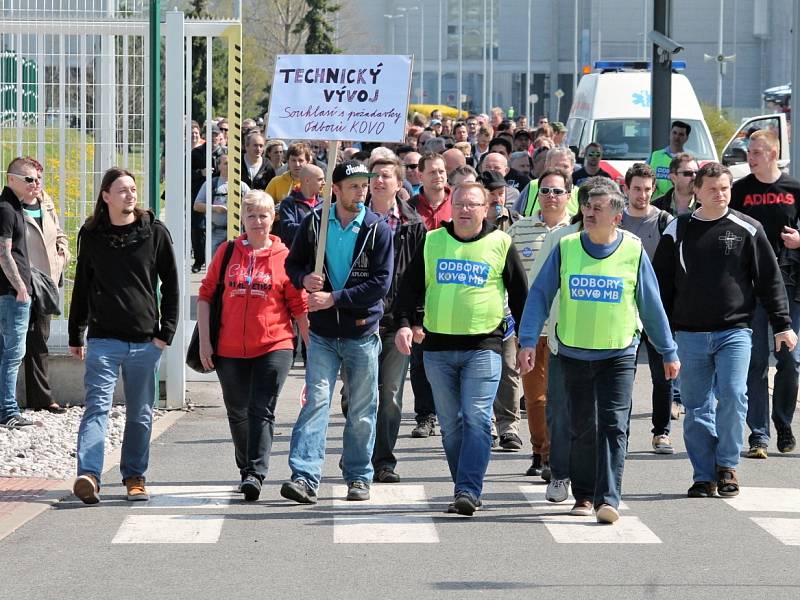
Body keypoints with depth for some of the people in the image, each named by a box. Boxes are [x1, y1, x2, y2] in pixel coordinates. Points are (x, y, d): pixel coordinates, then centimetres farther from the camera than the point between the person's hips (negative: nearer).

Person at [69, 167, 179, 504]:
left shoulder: (154, 233, 3)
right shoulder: (91, 235, 6)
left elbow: (170, 284, 6)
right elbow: (82, 287, 13)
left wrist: (166, 332, -1)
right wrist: (76, 336, 13)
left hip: (145, 339, 1)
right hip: (103, 338, -1)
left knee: (140, 413, 8)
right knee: (97, 406, -13)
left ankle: (134, 476, 20)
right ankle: (88, 474, -23)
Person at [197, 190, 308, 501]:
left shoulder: (284, 257, 0)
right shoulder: (227, 252, 5)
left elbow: (299, 306, 3)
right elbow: (206, 295, 8)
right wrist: (204, 340, 2)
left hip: (273, 347, -3)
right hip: (229, 349, 3)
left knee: (262, 411, -11)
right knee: (237, 412, 13)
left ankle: (256, 474, -15)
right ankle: (246, 470, 28)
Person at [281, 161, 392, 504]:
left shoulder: (377, 229, -4)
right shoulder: (313, 224, 2)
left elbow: (380, 283, -9)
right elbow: (293, 263, 14)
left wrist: (335, 298, -16)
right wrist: (304, 279, -10)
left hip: (362, 332, 0)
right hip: (323, 333, 1)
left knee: (362, 411, 7)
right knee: (315, 402, -9)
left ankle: (358, 478, 19)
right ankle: (304, 477, -14)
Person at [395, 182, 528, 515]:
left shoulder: (500, 244, 4)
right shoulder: (432, 242, 9)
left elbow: (519, 295, 9)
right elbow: (410, 287, 9)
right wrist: (405, 323, -7)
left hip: (483, 347, -3)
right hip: (438, 347, 3)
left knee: (477, 419, -14)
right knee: (450, 424, 6)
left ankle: (468, 490, -17)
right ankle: (467, 490, 14)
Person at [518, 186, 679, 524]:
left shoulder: (633, 252, -4)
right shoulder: (565, 248, -2)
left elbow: (651, 305, 4)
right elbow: (540, 296, 0)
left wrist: (668, 352, 9)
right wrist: (528, 341, -10)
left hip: (619, 354, -2)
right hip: (574, 353, 2)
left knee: (613, 425, -11)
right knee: (582, 428, 9)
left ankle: (608, 498, -15)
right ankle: (583, 495, 21)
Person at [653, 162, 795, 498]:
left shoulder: (747, 230, 3)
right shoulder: (678, 231, 6)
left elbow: (770, 279, 6)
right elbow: (661, 282, 11)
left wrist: (782, 325, 2)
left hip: (735, 330, -2)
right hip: (689, 334, 2)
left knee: (733, 395, -15)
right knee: (697, 407, 3)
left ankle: (726, 465, 2)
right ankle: (704, 477, 11)